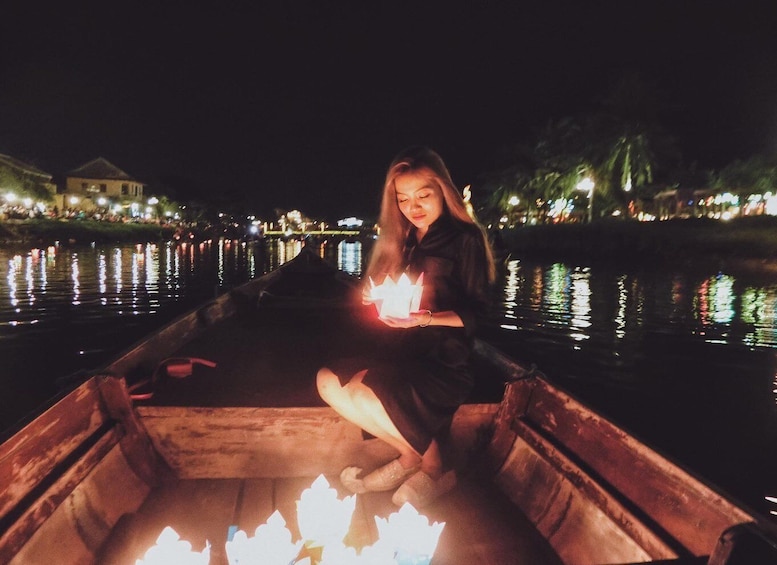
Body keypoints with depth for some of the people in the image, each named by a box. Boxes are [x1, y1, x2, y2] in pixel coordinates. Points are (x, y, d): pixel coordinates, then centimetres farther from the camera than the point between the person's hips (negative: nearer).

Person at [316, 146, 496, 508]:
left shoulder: (465, 239, -6)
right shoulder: (402, 242, 13)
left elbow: (477, 314, -11)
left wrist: (427, 318, -26)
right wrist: (376, 300, -6)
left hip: (445, 360, -7)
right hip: (401, 354, 8)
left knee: (361, 397, -25)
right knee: (328, 381, -6)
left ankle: (435, 469, 0)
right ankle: (409, 456, 3)